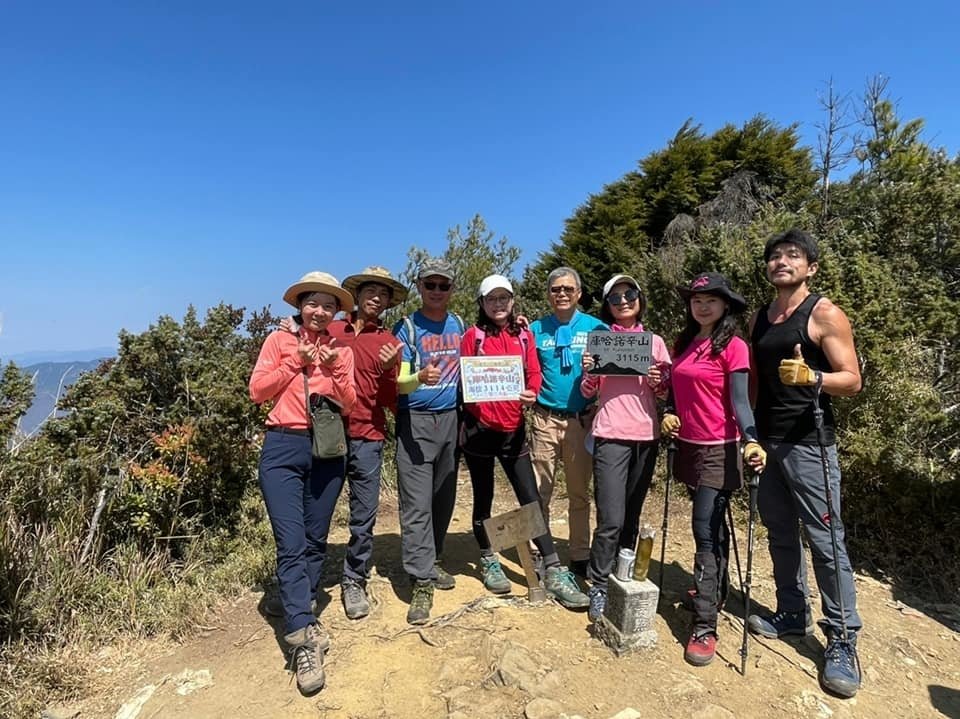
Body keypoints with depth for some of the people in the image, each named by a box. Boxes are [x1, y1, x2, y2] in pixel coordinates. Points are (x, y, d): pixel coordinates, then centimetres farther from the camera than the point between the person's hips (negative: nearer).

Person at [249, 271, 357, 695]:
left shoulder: (342, 350, 9)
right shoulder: (279, 340, 4)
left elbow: (348, 405, 3)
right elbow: (257, 391, -3)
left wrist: (334, 369, -12)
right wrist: (296, 362, -11)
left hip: (327, 451, 3)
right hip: (283, 448, -3)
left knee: (315, 542, 12)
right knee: (291, 545, -8)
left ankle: (301, 618, 32)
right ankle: (303, 642, -4)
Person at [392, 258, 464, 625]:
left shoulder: (459, 324, 10)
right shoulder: (406, 327, -5)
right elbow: (398, 381, -13)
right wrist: (420, 378, -33)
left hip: (451, 419, 5)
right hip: (415, 421, -5)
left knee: (444, 499, 13)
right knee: (417, 504, -7)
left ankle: (430, 563, 30)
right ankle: (421, 583, 1)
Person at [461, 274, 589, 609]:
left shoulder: (524, 335, 9)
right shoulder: (473, 335, 0)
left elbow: (534, 374, 4)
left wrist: (530, 394, -17)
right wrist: (478, 405, -20)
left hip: (513, 428, 2)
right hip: (479, 427, -2)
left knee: (531, 498, 2)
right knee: (484, 499, 11)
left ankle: (553, 573, 9)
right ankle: (488, 562, 29)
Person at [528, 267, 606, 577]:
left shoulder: (597, 328, 2)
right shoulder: (536, 329, 6)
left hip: (582, 420, 0)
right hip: (545, 419, 1)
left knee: (579, 493, 12)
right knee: (539, 492, 6)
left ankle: (580, 557, 25)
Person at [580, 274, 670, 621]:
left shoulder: (654, 341, 10)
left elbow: (663, 391, 12)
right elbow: (588, 393, 4)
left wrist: (658, 381, -10)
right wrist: (588, 373, -17)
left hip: (646, 435, 3)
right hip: (611, 436, -3)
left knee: (632, 517, 11)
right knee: (611, 519, -8)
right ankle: (599, 588, 7)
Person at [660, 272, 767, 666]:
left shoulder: (733, 347, -10)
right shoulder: (684, 343, 10)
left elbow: (740, 401, -15)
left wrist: (751, 441, -28)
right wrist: (668, 413, 0)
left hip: (718, 450, -6)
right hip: (688, 446, 7)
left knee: (706, 532, -8)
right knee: (712, 527, 21)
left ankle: (705, 626, -1)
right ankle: (716, 590, 39)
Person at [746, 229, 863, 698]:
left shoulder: (825, 314, -6)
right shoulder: (759, 319, 12)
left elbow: (852, 380, -10)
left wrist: (812, 378, -30)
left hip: (808, 443, -6)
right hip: (766, 441, 6)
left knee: (824, 540, -2)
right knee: (781, 535, 14)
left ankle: (842, 641, 11)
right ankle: (793, 614, 29)